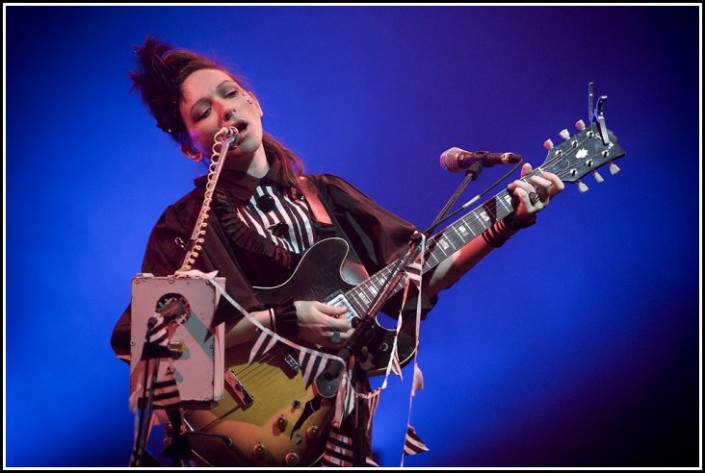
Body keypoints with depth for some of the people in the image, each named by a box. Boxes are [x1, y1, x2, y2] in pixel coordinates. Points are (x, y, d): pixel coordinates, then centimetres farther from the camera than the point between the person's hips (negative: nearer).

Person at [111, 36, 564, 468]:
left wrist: (503, 226, 0)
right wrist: (280, 321, -18)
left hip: (338, 409, 3)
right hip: (249, 423, -3)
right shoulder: (187, 224, -2)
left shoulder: (327, 194, 11)